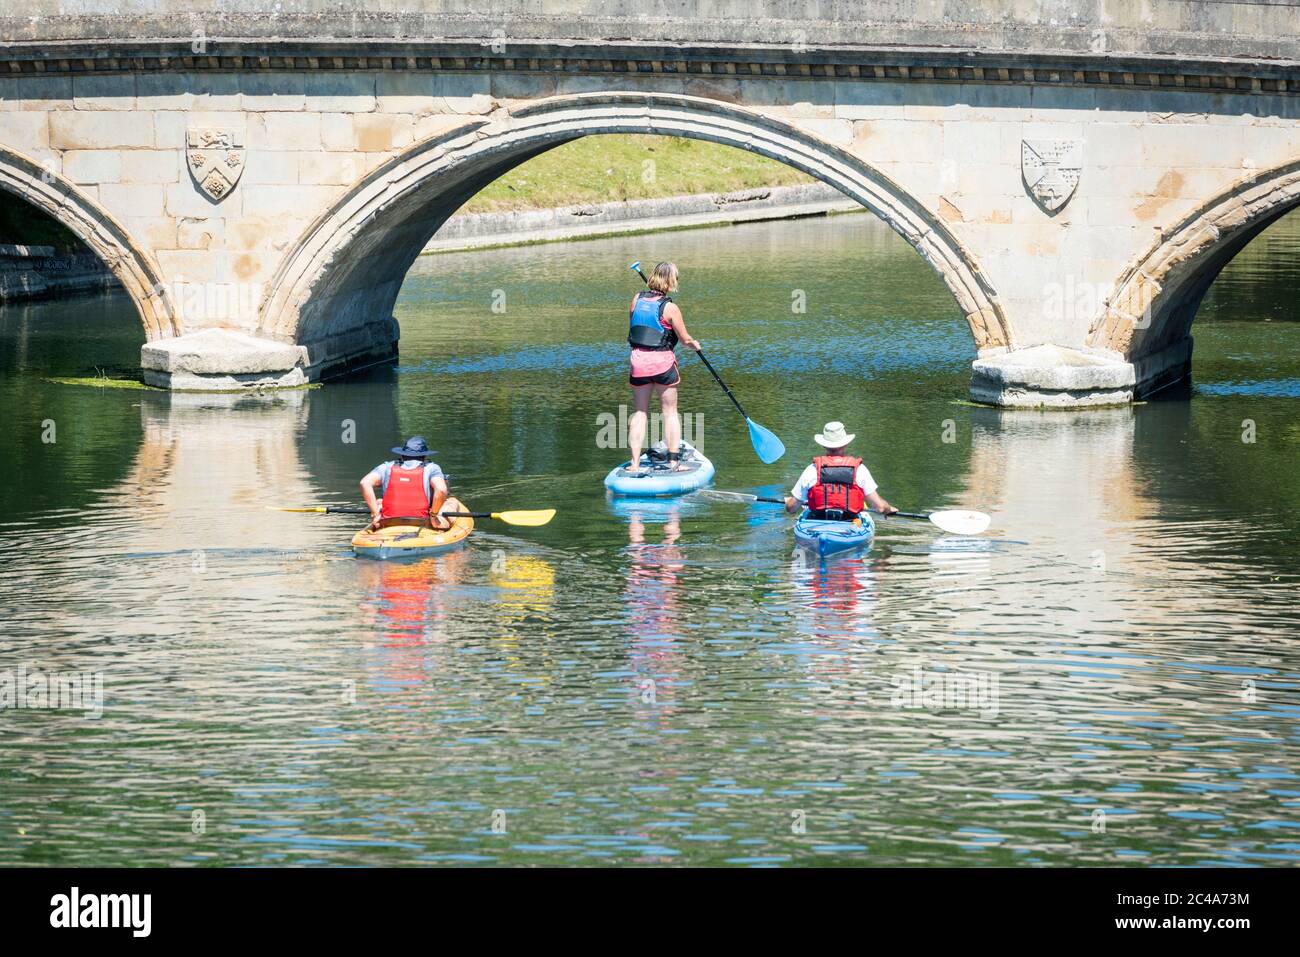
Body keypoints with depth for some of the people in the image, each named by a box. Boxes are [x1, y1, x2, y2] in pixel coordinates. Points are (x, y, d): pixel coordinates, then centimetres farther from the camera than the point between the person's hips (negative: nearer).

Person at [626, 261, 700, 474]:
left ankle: (635, 464, 3)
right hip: (663, 361, -4)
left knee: (639, 412, 10)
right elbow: (685, 338, -3)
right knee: (670, 412, 9)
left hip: (638, 360, 4)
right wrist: (694, 344, 18)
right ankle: (674, 461, 7)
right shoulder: (670, 308, -11)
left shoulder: (637, 299, 2)